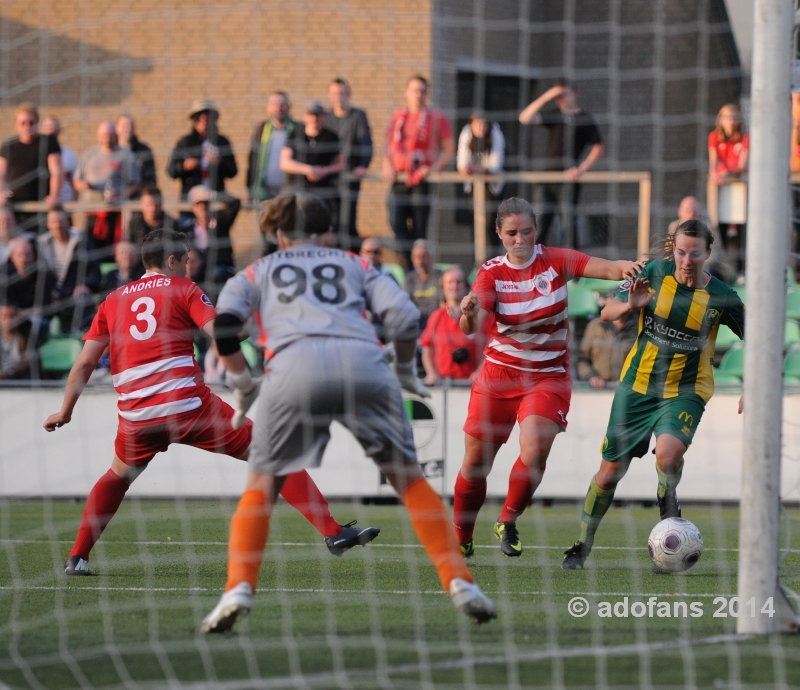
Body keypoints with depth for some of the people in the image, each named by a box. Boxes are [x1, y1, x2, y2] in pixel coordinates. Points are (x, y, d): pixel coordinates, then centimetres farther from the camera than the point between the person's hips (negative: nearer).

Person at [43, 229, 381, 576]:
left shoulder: (112, 301, 18)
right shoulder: (183, 289, 8)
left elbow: (84, 362, 15)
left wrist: (65, 412, 21)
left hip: (136, 415, 4)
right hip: (188, 404, -4)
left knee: (118, 476, 32)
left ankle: (77, 557, 23)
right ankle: (332, 532, -4)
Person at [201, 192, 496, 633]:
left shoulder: (257, 272, 30)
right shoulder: (355, 265, 31)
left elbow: (224, 328, 12)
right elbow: (404, 317, 16)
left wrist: (244, 384, 23)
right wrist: (405, 372, 31)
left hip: (294, 367, -1)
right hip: (365, 365, 1)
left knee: (262, 485, 12)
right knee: (409, 478, 13)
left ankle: (239, 590, -7)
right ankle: (459, 582, 3)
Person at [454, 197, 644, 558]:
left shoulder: (556, 261, -7)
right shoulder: (492, 272, -6)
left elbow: (605, 268, -22)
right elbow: (472, 327, -21)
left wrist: (623, 268, -45)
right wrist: (469, 314, -45)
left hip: (548, 376, -1)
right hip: (499, 374, 1)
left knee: (535, 450, -23)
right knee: (475, 463, 3)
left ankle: (508, 522, 1)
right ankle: (461, 540, 24)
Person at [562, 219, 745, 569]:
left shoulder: (721, 297, -11)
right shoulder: (654, 273, -8)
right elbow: (607, 312, 0)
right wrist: (630, 305, -22)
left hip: (685, 392, -2)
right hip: (637, 384, 2)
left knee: (668, 453, -31)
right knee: (609, 471, 5)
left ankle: (668, 506, 1)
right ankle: (582, 544, 26)